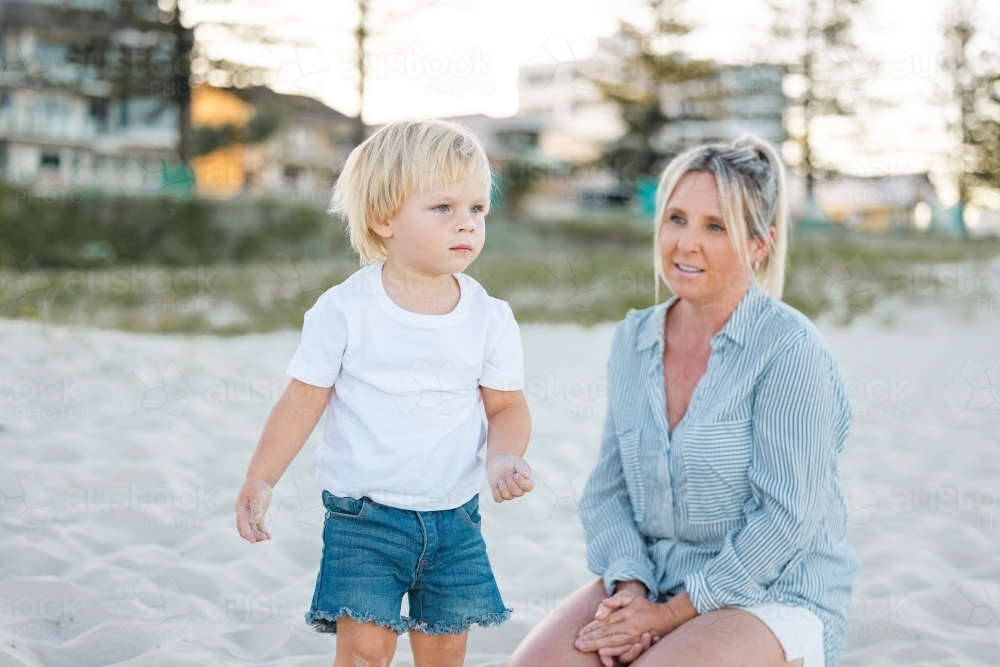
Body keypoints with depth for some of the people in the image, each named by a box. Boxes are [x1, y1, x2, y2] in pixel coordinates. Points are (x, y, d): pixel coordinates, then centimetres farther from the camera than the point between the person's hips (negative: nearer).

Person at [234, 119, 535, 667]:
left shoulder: (490, 318, -2)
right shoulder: (345, 310, -9)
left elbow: (506, 406, 3)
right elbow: (303, 400, -5)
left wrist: (503, 459, -16)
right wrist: (260, 479, -10)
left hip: (454, 518, 3)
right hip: (363, 515, -3)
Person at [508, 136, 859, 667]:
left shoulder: (791, 351, -13)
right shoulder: (632, 341, 5)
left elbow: (785, 518, -17)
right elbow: (607, 491, 7)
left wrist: (673, 612, -16)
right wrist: (628, 587, -10)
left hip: (775, 598, -5)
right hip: (652, 582, 5)